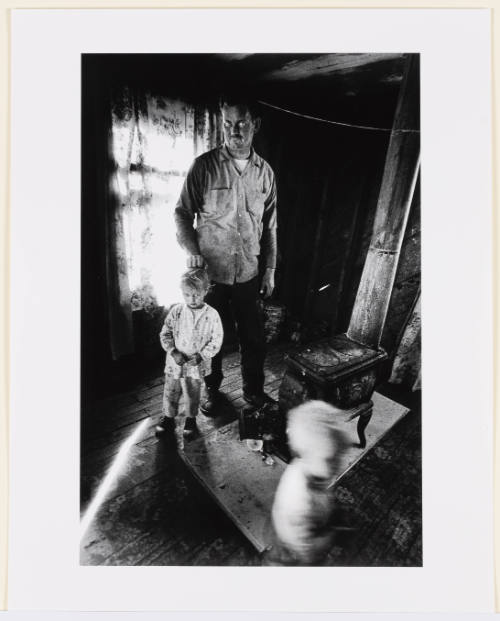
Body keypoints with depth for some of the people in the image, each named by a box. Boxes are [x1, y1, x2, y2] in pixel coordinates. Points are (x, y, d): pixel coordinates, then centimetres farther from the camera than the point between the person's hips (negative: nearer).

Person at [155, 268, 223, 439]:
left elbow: (216, 340, -8)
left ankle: (191, 419, 38)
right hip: (175, 361, 2)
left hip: (197, 364, -1)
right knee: (171, 391, 15)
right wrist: (173, 351, -13)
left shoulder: (211, 315, -13)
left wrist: (201, 356, -17)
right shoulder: (176, 311, -8)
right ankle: (168, 417, 38)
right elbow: (165, 333, -1)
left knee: (192, 393, 14)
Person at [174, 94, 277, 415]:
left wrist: (270, 269, 7)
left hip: (249, 273, 3)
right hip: (210, 272, -2)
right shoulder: (204, 166, -7)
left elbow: (270, 226, 8)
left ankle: (254, 390, 36)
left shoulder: (265, 171, 4)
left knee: (254, 337, 12)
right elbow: (182, 213, -1)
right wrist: (192, 251, -16)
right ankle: (212, 390, 37)